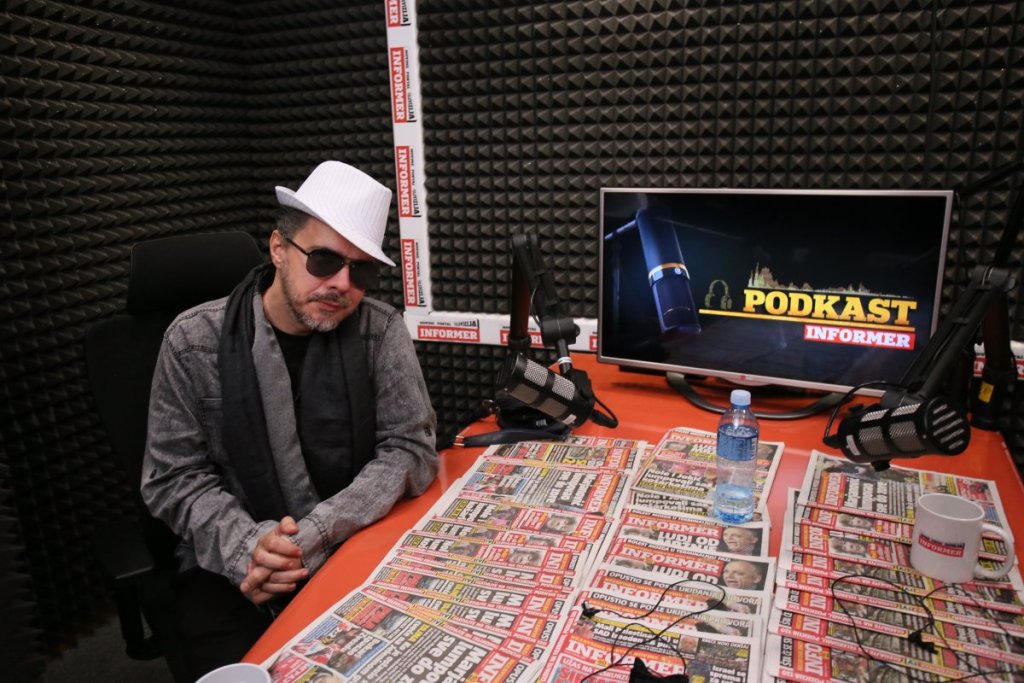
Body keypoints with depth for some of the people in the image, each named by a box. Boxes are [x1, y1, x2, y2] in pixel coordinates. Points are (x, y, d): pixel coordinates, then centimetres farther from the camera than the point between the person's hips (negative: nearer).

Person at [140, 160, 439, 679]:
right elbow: (175, 478, -3)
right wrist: (248, 547, -22)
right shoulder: (194, 341, -7)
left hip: (358, 547, 2)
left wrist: (312, 534, -20)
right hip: (232, 568, -1)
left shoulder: (381, 331, -6)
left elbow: (410, 451, -9)